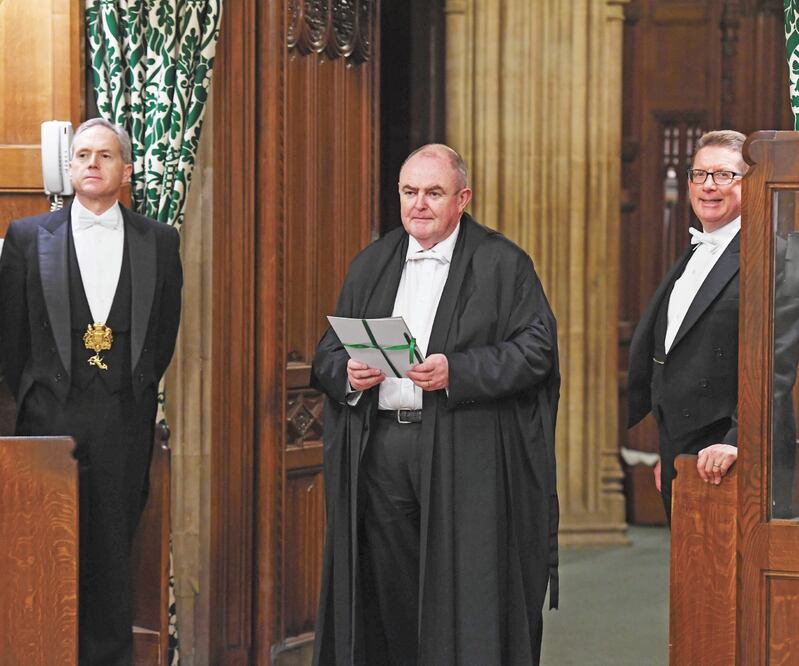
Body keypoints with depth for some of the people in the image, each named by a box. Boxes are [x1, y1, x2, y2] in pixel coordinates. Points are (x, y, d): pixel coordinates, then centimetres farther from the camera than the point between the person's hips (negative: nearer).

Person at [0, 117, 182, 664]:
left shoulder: (159, 242, 7)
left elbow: (164, 334, 12)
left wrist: (137, 394, 9)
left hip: (124, 421, 1)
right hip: (51, 420, -1)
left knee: (111, 556, 3)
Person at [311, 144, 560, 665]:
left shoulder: (502, 264, 2)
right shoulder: (371, 265, 16)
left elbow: (536, 348, -7)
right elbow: (327, 353, 17)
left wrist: (457, 372, -18)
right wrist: (347, 373, -6)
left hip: (464, 452, -4)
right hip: (379, 447, 5)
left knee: (465, 599, -6)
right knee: (388, 596, 6)